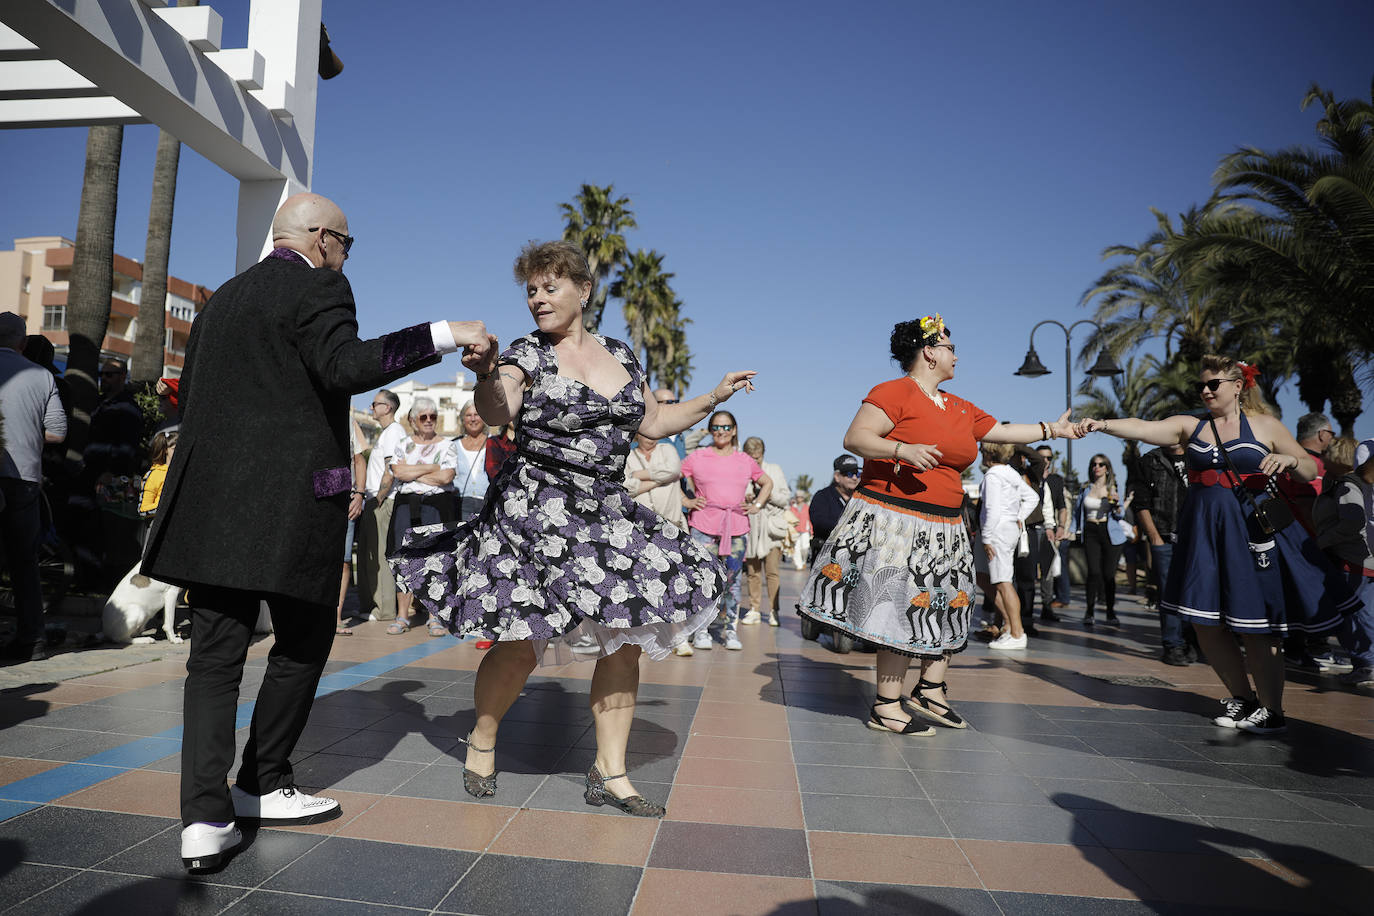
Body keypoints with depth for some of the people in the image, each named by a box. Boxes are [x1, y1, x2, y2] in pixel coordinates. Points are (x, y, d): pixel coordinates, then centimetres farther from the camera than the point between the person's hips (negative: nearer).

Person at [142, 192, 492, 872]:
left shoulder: (221, 299, 20)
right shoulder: (318, 288, -5)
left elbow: (190, 394, 21)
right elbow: (346, 366, -23)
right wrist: (445, 335, -22)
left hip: (211, 500, 7)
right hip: (290, 502, -7)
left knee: (214, 655, 7)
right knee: (303, 644, 10)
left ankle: (205, 816, 1)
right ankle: (263, 785, 20)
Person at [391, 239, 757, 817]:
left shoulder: (620, 356, 11)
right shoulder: (526, 354, -2)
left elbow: (652, 423, 21)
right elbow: (494, 413, -21)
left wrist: (713, 398, 15)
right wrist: (486, 371, -40)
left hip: (608, 515, 5)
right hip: (534, 512, -5)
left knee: (627, 637, 2)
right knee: (525, 641, -5)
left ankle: (609, 772, 16)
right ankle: (481, 742, 25)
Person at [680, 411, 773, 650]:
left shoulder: (745, 460, 13)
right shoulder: (697, 457, 5)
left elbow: (767, 482, 27)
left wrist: (757, 505, 15)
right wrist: (686, 502, 1)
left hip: (737, 527, 2)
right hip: (704, 526, -2)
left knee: (733, 579, 4)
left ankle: (730, 630, 14)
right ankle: (702, 631, 6)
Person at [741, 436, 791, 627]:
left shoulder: (774, 470, 8)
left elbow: (786, 497, 8)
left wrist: (770, 495, -9)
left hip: (771, 526, -1)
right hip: (749, 527, 1)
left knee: (771, 571, -5)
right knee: (752, 572, 4)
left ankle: (773, 610, 3)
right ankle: (754, 610, 14)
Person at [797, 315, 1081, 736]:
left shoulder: (960, 409, 18)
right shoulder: (893, 392, -7)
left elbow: (1003, 431, 27)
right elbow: (854, 437, -15)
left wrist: (1052, 429, 27)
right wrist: (903, 450, -27)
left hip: (943, 527, 9)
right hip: (893, 519, -9)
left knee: (947, 604, 13)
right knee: (899, 608, -6)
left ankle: (930, 691, 27)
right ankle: (886, 708, 3)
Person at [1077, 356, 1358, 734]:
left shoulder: (1265, 426, 5)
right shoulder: (1189, 426, 9)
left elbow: (1311, 471, 8)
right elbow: (1142, 428, -8)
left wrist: (1288, 460, -14)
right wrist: (1103, 425, -24)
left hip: (1253, 531, -3)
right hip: (1204, 531, 3)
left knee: (1253, 626, -3)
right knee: (1207, 624, 5)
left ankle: (1271, 710, 13)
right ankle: (1242, 697, 24)